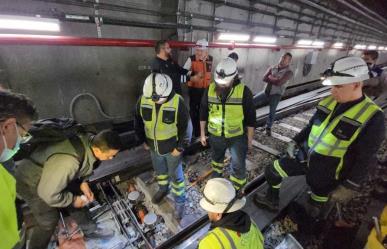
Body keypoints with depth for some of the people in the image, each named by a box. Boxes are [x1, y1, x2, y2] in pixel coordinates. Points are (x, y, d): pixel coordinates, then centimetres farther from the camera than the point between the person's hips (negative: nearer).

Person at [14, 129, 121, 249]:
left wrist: (83, 182, -11)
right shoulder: (68, 162, -44)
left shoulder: (90, 141, -21)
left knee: (77, 193, 10)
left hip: (50, 173, 7)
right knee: (49, 221, -2)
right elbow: (49, 194, -32)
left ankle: (83, 226, 31)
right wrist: (73, 200, -17)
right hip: (29, 181, -7)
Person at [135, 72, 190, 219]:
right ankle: (163, 189, 57)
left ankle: (179, 202, 37)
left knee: (176, 176, 14)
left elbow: (185, 126, -15)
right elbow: (138, 121, 1)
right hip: (154, 146, 4)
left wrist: (180, 147, -13)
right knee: (159, 171, 27)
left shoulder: (177, 102, -25)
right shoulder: (143, 100, -15)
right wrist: (143, 140, 6)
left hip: (172, 147, -3)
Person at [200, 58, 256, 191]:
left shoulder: (244, 91, -17)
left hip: (237, 136, -2)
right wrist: (202, 133, 5)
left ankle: (236, 191, 29)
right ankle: (216, 176, 55)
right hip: (215, 135, 3)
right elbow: (203, 112, 1)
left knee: (238, 166, 6)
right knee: (217, 158, 26)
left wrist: (250, 138, -4)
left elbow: (250, 117, -9)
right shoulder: (210, 89, -9)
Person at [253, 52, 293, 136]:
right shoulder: (272, 68, 5)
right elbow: (264, 78, -8)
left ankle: (268, 128, 20)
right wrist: (274, 79, -16)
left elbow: (278, 83, -22)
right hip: (266, 92, 4)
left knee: (272, 112, -4)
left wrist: (270, 78, -8)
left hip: (276, 95, -4)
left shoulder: (289, 72, -8)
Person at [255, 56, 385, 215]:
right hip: (303, 156, 5)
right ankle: (272, 201, 35)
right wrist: (296, 142, 8)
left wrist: (350, 187, -13)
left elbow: (363, 159, -15)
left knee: (314, 206, 18)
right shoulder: (329, 102, -3)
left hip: (326, 172, -5)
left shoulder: (372, 117, -19)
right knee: (272, 172, 10)